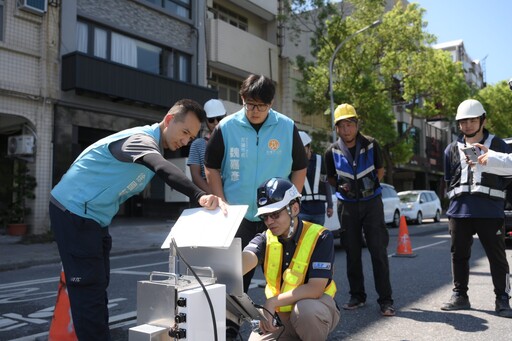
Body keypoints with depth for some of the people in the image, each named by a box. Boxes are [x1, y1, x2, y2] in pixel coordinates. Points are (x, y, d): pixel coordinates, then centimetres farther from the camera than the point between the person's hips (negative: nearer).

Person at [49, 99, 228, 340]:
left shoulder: (152, 147, 10)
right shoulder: (141, 139, -22)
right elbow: (162, 168, -43)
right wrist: (199, 196, -57)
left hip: (93, 217, 10)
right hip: (73, 212, -10)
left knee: (97, 285, 13)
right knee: (89, 289, -10)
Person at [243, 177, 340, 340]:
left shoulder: (320, 237, -17)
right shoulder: (265, 239, -6)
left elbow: (315, 289, -24)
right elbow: (242, 263, -28)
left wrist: (272, 303, -29)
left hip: (314, 311, -4)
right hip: (278, 316, 4)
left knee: (304, 309, -36)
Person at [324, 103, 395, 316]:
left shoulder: (371, 145, -4)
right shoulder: (332, 152, -2)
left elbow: (380, 170, 11)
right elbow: (330, 178, 11)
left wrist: (371, 186, 0)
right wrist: (340, 186, -6)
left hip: (371, 202, -1)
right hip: (347, 205, 1)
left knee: (378, 250, -6)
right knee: (352, 252, 8)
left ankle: (385, 299, 1)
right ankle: (357, 296, 21)